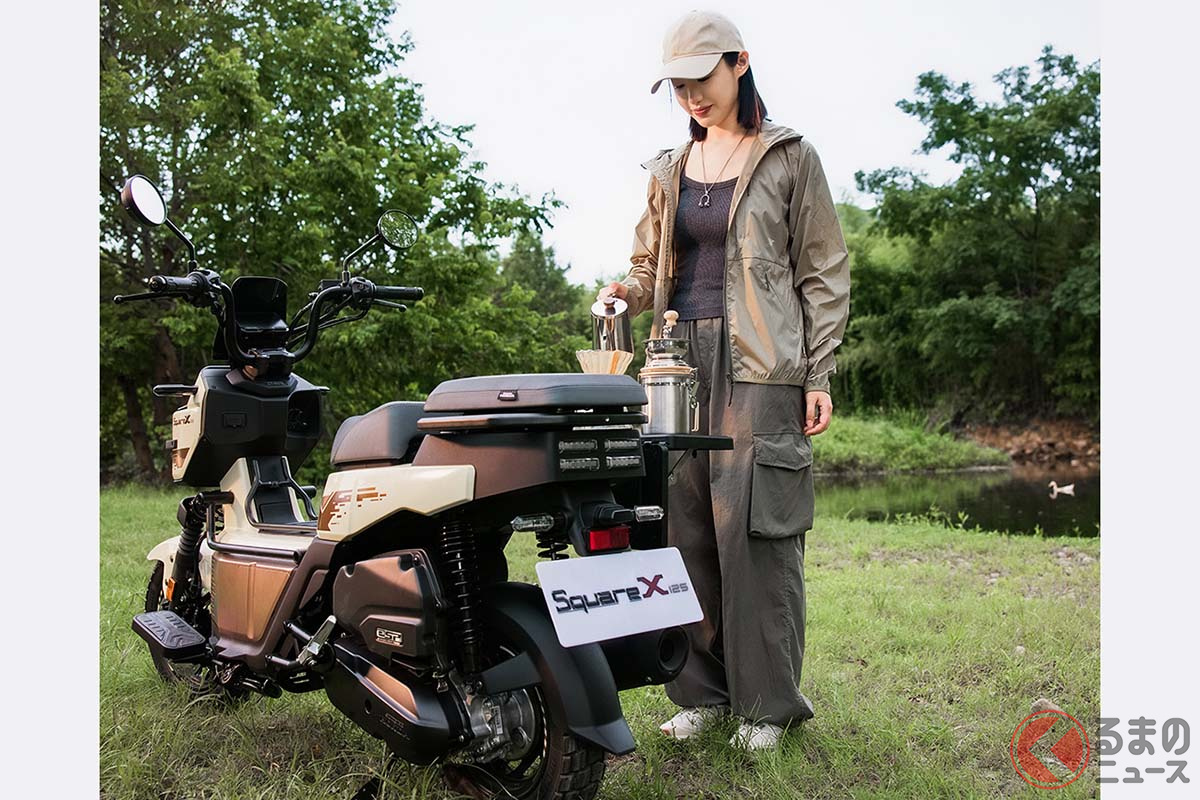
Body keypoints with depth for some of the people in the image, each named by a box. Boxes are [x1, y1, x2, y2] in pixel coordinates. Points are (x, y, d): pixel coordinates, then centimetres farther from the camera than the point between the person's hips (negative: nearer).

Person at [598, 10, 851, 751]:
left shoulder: (789, 157, 4)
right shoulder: (671, 169, 17)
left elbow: (824, 271, 2)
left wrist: (820, 376, -5)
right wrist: (628, 291, -1)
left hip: (760, 363, -4)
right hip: (683, 357, 5)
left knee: (755, 528, -6)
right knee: (684, 525, 3)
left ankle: (766, 701, 7)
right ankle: (702, 690, 15)